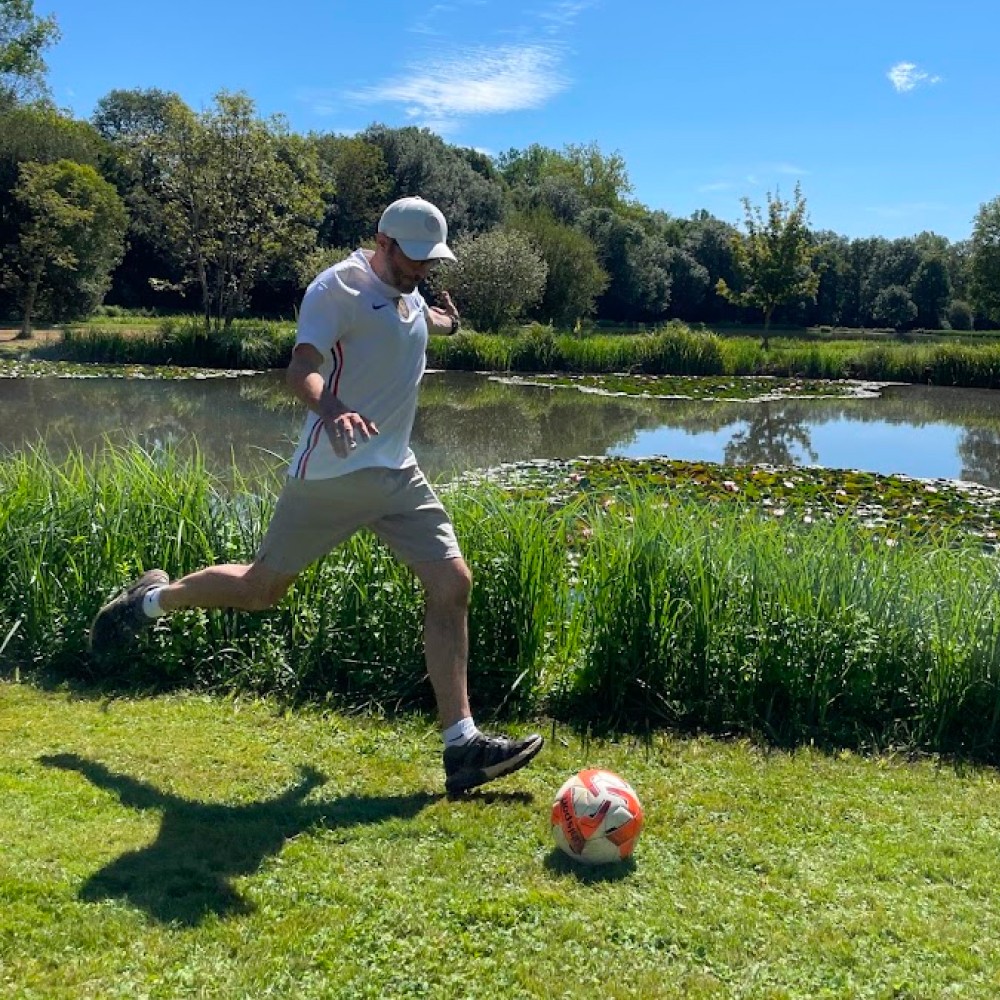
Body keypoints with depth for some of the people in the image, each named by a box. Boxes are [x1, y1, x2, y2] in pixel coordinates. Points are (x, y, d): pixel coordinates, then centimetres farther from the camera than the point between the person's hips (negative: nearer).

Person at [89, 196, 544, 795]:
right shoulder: (339, 286, -12)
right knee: (263, 587, 5)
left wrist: (436, 322, 33)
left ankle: (462, 745, -3)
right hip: (332, 474, -7)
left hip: (397, 473, 7)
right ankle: (151, 600, 34)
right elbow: (301, 370, -27)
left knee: (452, 584, -6)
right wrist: (331, 411, -42)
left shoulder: (408, 293, 13)